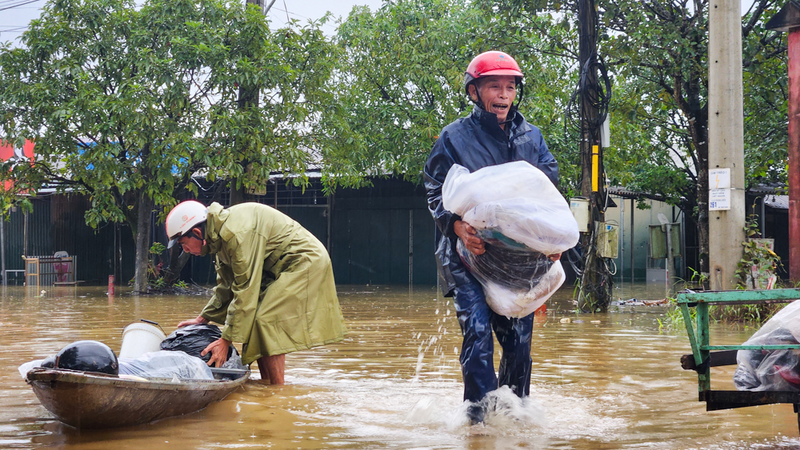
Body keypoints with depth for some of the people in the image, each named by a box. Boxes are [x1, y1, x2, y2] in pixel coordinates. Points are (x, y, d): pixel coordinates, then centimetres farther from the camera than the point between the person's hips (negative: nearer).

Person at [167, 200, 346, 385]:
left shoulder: (237, 233, -28)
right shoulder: (220, 235, 5)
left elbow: (245, 291, -28)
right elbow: (226, 286, 16)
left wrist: (226, 340, -25)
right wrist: (203, 318, 10)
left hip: (305, 263, -10)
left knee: (266, 321, -18)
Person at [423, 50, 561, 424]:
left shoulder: (532, 137, 12)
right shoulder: (454, 137, 2)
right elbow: (436, 193, -2)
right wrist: (458, 226, -21)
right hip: (468, 252, -3)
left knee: (519, 336, 4)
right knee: (477, 329, -17)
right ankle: (480, 414, -12)